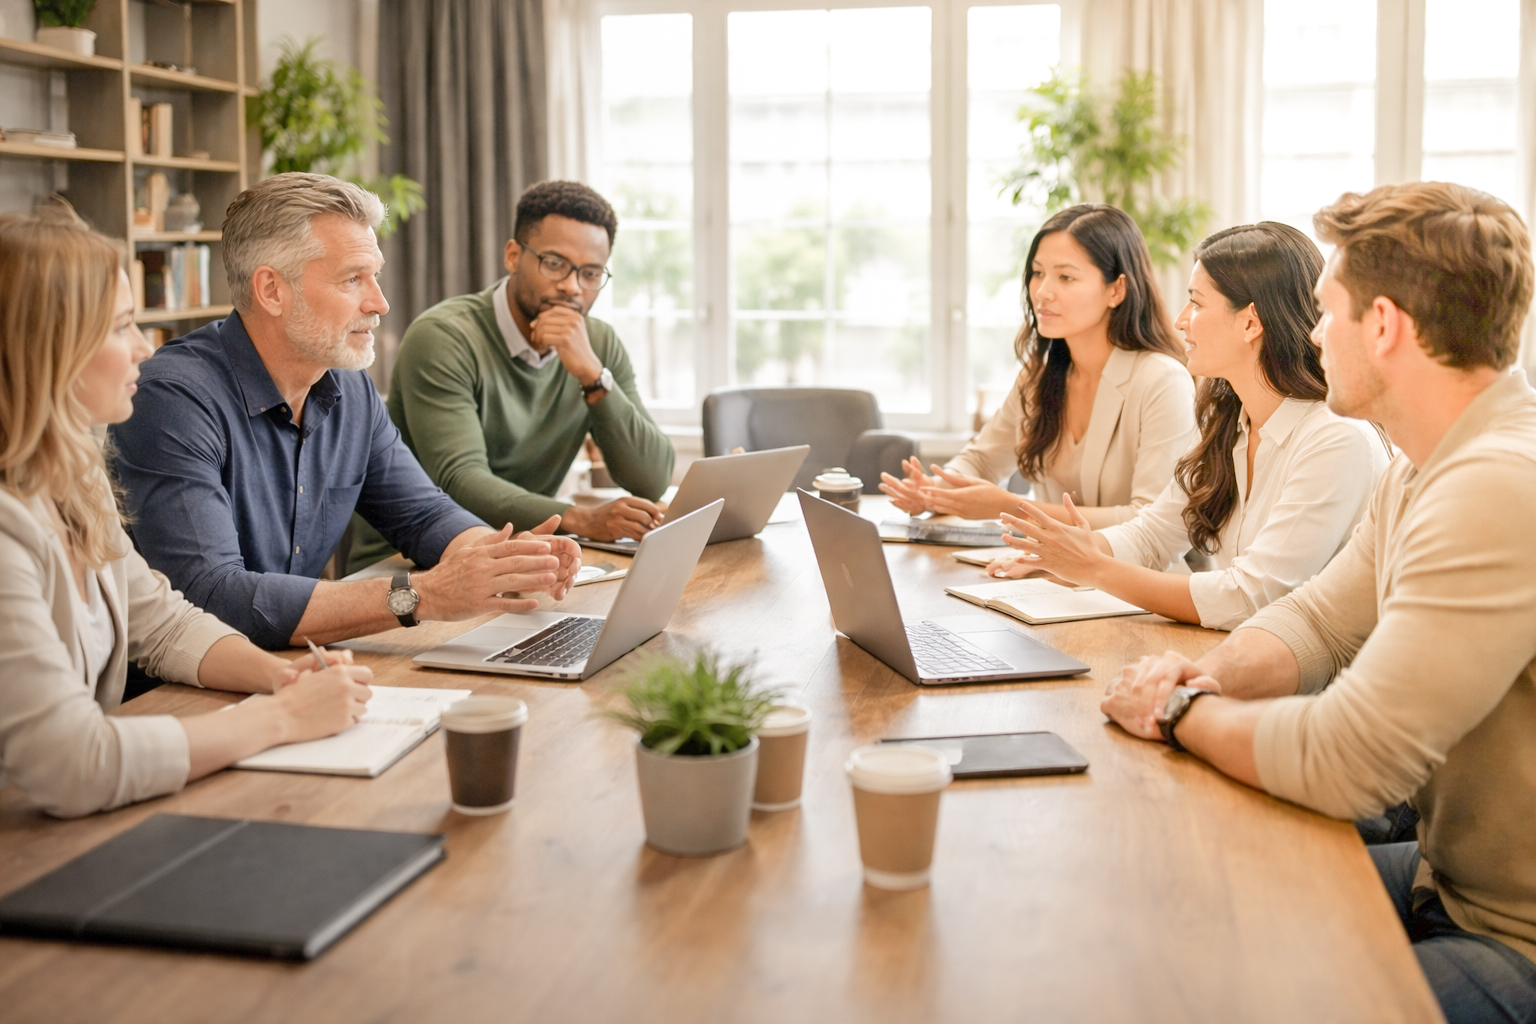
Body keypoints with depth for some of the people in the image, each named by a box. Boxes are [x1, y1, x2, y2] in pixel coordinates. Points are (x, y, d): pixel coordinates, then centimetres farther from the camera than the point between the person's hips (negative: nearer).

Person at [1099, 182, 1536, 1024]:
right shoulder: (1424, 467, 6)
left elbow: (1344, 762, -30)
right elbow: (1316, 618, 13)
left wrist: (1183, 712, -12)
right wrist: (1205, 678, -8)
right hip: (1449, 876, 9)